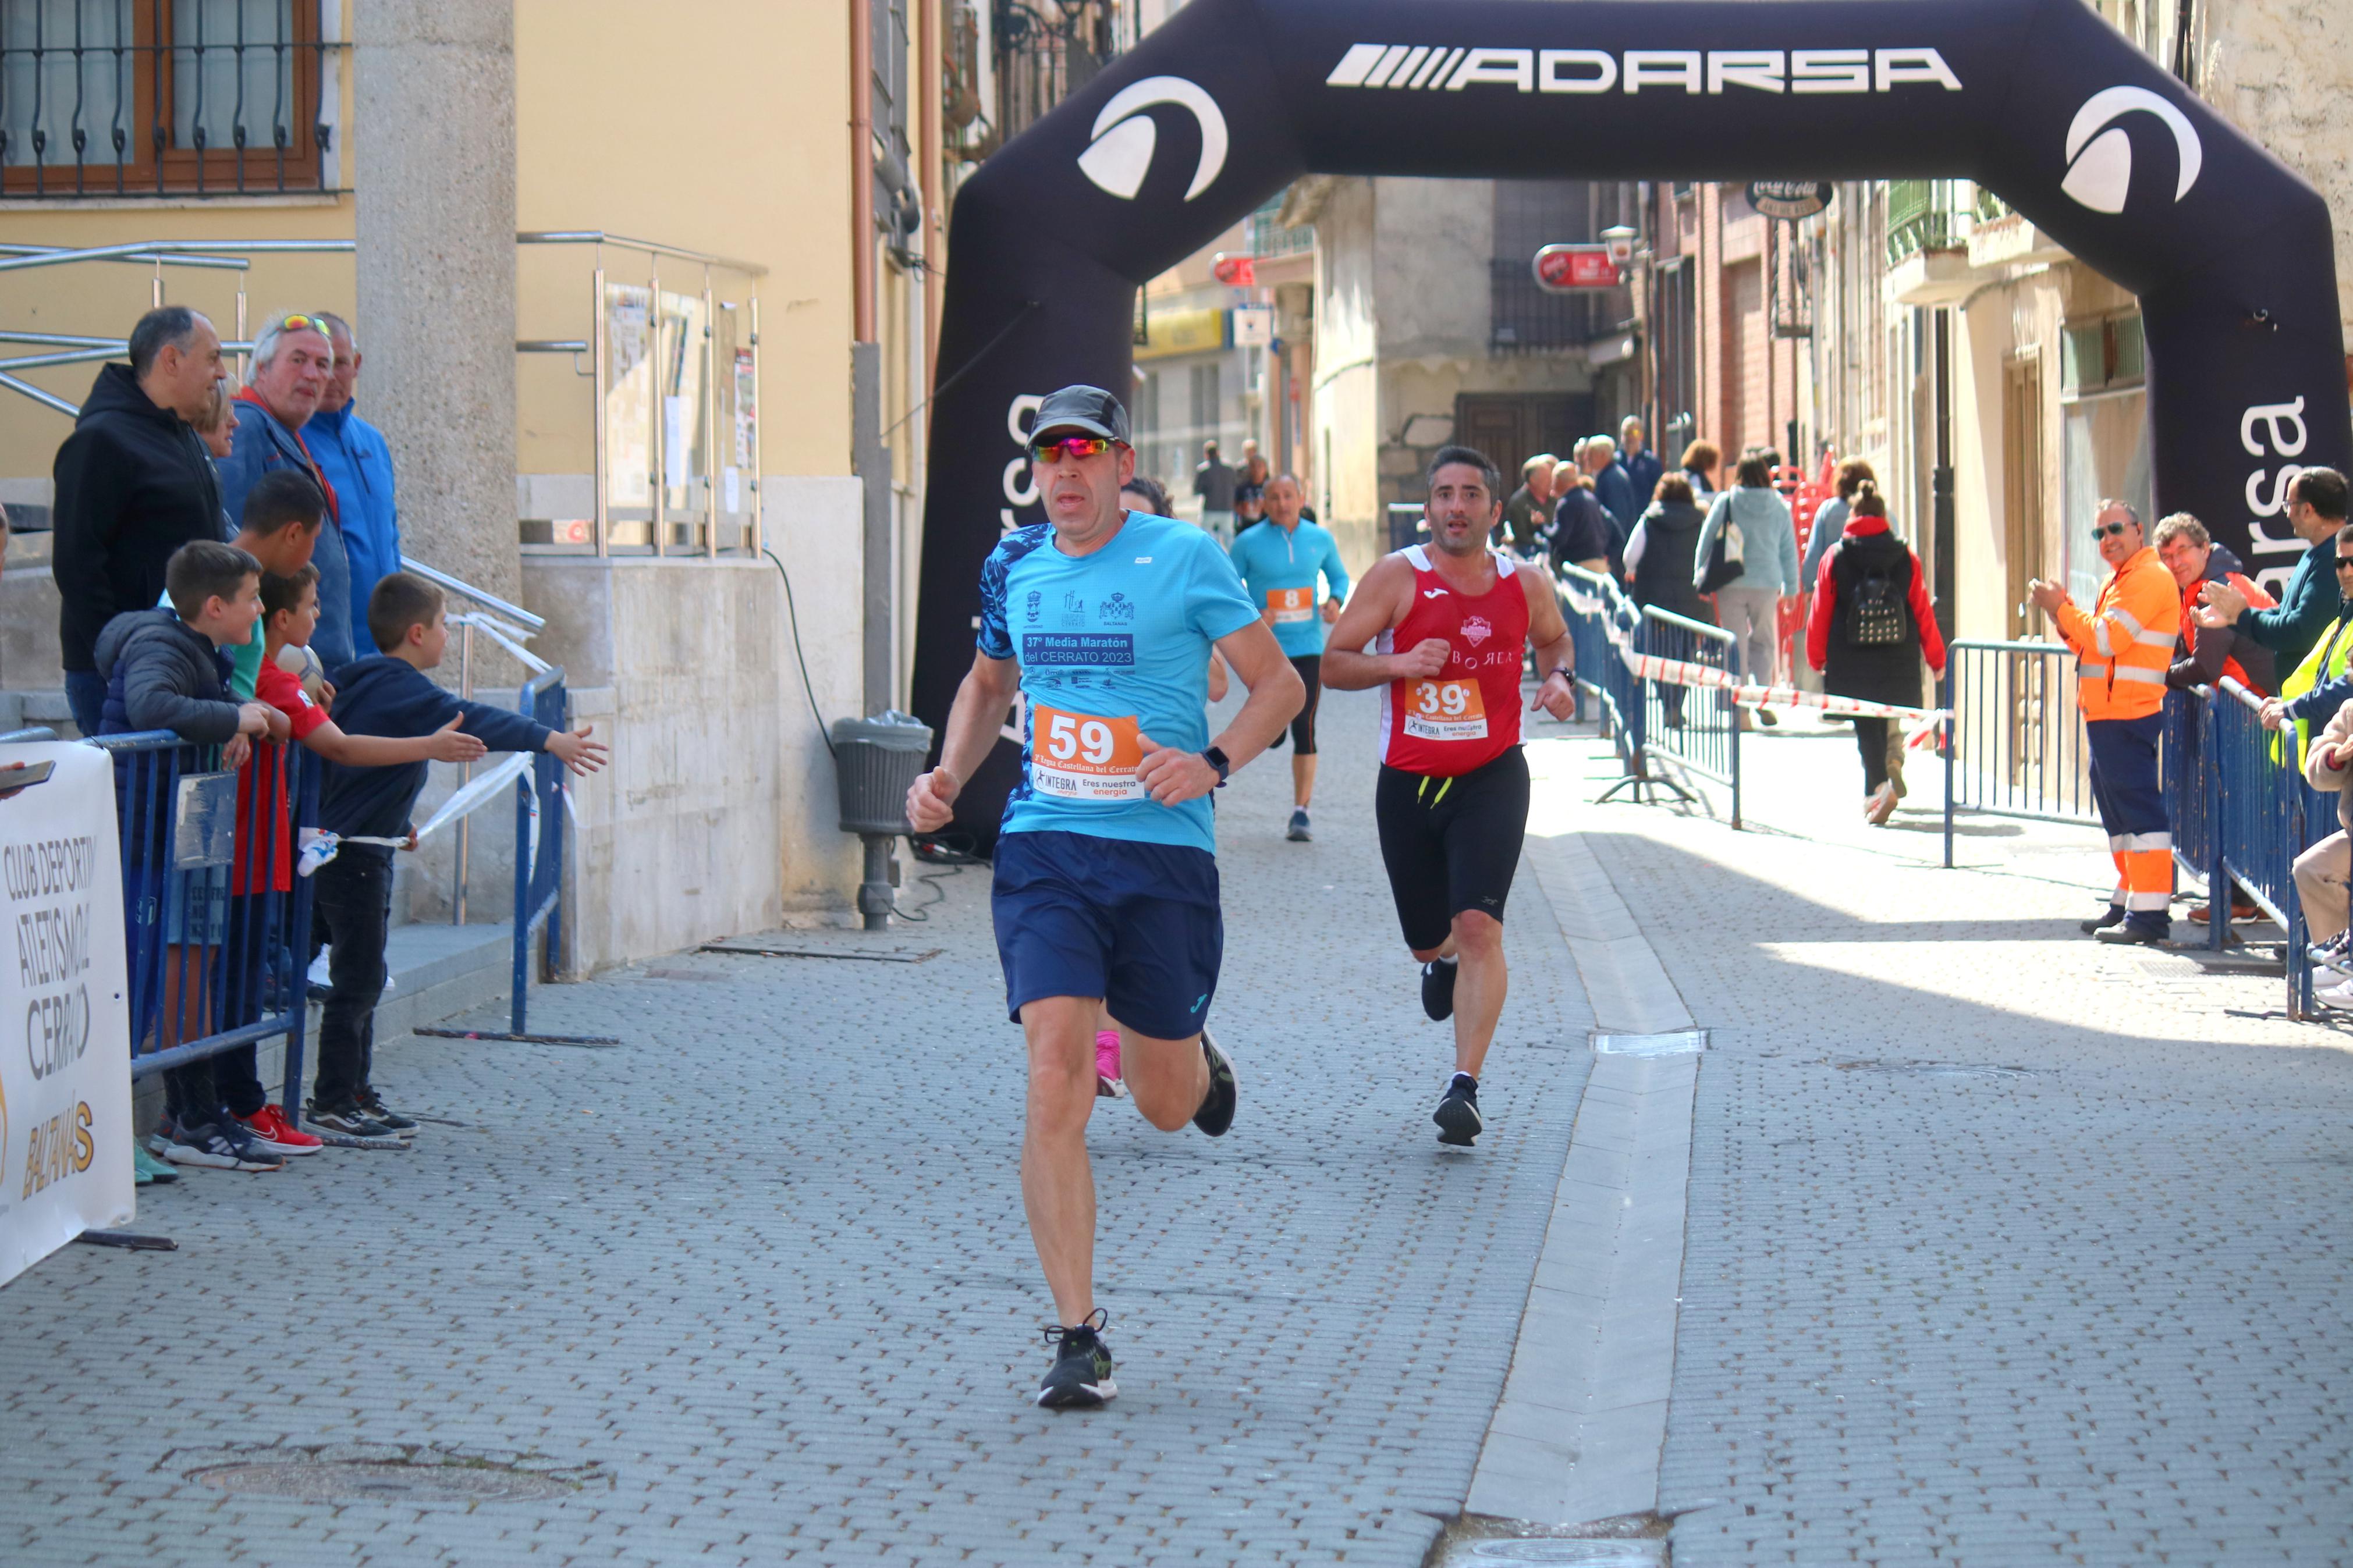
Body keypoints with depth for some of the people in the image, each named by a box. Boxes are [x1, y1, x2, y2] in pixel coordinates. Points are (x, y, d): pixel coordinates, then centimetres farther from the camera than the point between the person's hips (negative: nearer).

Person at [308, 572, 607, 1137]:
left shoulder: (364, 680, 13)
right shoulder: (406, 692, -18)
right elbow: (472, 722, -31)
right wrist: (551, 740, -40)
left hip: (340, 844, 10)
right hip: (354, 855, -10)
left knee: (361, 978, 15)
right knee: (358, 979, -5)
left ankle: (356, 1092, 21)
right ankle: (333, 1101, -1)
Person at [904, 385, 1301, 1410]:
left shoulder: (1184, 559, -4)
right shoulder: (1013, 567, 8)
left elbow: (1279, 683, -1)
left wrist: (1214, 761, -18)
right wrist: (949, 775, 9)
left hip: (1165, 852, -2)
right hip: (1045, 850, 2)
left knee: (1166, 1104, 9)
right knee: (1055, 1079, -15)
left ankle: (1195, 1054, 50)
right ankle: (1078, 1337, -11)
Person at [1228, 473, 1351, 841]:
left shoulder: (1320, 539, 5)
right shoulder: (1248, 543, -3)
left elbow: (1339, 576, 20)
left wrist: (1335, 601, -2)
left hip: (1308, 647, 1)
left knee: (1304, 729, -5)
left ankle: (1301, 812, -1)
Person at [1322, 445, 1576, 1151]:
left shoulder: (1526, 584, 0)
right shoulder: (1398, 576, -6)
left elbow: (1554, 639, 22)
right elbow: (1334, 663, -5)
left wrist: (1560, 678, 0)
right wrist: (1401, 663, -22)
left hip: (1492, 780, -1)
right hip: (1408, 782, 1)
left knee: (1478, 926, -18)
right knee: (1427, 941, 13)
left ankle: (1465, 1087, -17)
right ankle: (1444, 961, 53)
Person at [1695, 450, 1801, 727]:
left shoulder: (1725, 502, -3)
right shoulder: (1779, 507, 2)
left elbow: (1705, 541, 1)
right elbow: (1789, 550, 7)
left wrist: (1699, 576, 10)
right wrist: (1790, 587, 15)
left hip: (1731, 584, -1)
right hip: (1766, 584, 1)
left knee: (1736, 645, 4)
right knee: (1764, 641, 15)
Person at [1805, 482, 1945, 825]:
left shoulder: (1835, 557, -2)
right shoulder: (1906, 558, 2)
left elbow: (1820, 613, 2)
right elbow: (1923, 612, 4)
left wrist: (1816, 657, 15)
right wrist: (1936, 658, 13)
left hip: (1851, 663, -2)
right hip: (1897, 664, 2)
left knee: (1866, 728, 0)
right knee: (1881, 725, 17)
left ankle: (1880, 786, -22)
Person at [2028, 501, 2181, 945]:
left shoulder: (2148, 578, -12)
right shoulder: (2120, 579, 22)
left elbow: (2106, 639, -19)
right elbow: (2091, 644, 23)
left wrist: (2061, 609, -9)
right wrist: (2061, 614, 7)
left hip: (2127, 717, -11)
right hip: (2107, 715, 11)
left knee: (2137, 808, -13)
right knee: (2116, 809, 16)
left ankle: (2149, 913, -15)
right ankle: (2128, 904, 23)